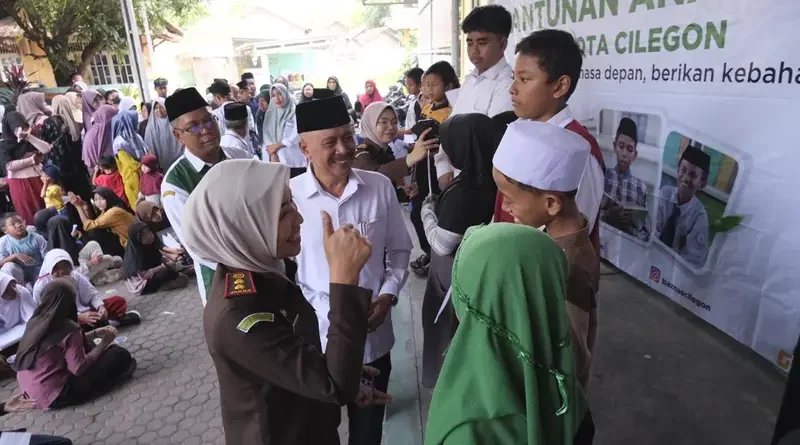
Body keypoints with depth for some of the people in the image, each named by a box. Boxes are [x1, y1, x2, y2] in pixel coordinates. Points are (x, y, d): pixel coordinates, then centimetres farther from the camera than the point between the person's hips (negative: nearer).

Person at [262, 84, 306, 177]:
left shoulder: (295, 112, -1)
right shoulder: (270, 113, 13)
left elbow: (296, 135, -9)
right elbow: (266, 135, 7)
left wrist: (276, 146, -4)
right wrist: (272, 154, -7)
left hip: (294, 161, -3)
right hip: (275, 160, 3)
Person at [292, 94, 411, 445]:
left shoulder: (380, 186, -8)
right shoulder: (288, 196, -15)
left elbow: (399, 250, 4)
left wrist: (388, 295, -10)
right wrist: (326, 312, -15)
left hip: (374, 333, 2)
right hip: (317, 335, -1)